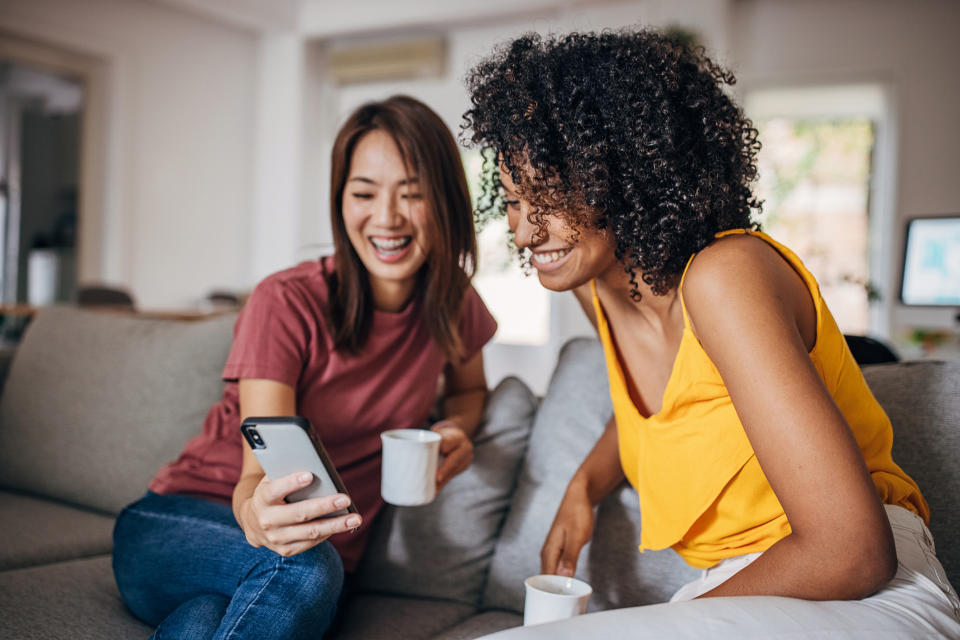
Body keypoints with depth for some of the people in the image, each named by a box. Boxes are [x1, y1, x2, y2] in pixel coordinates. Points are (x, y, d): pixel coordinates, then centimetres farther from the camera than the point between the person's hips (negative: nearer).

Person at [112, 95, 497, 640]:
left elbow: (469, 387, 21)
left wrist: (457, 429, -3)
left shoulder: (453, 305, -1)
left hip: (319, 556, 1)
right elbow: (260, 471, -21)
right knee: (303, 567, -37)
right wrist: (257, 513, -46)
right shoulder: (287, 303, -15)